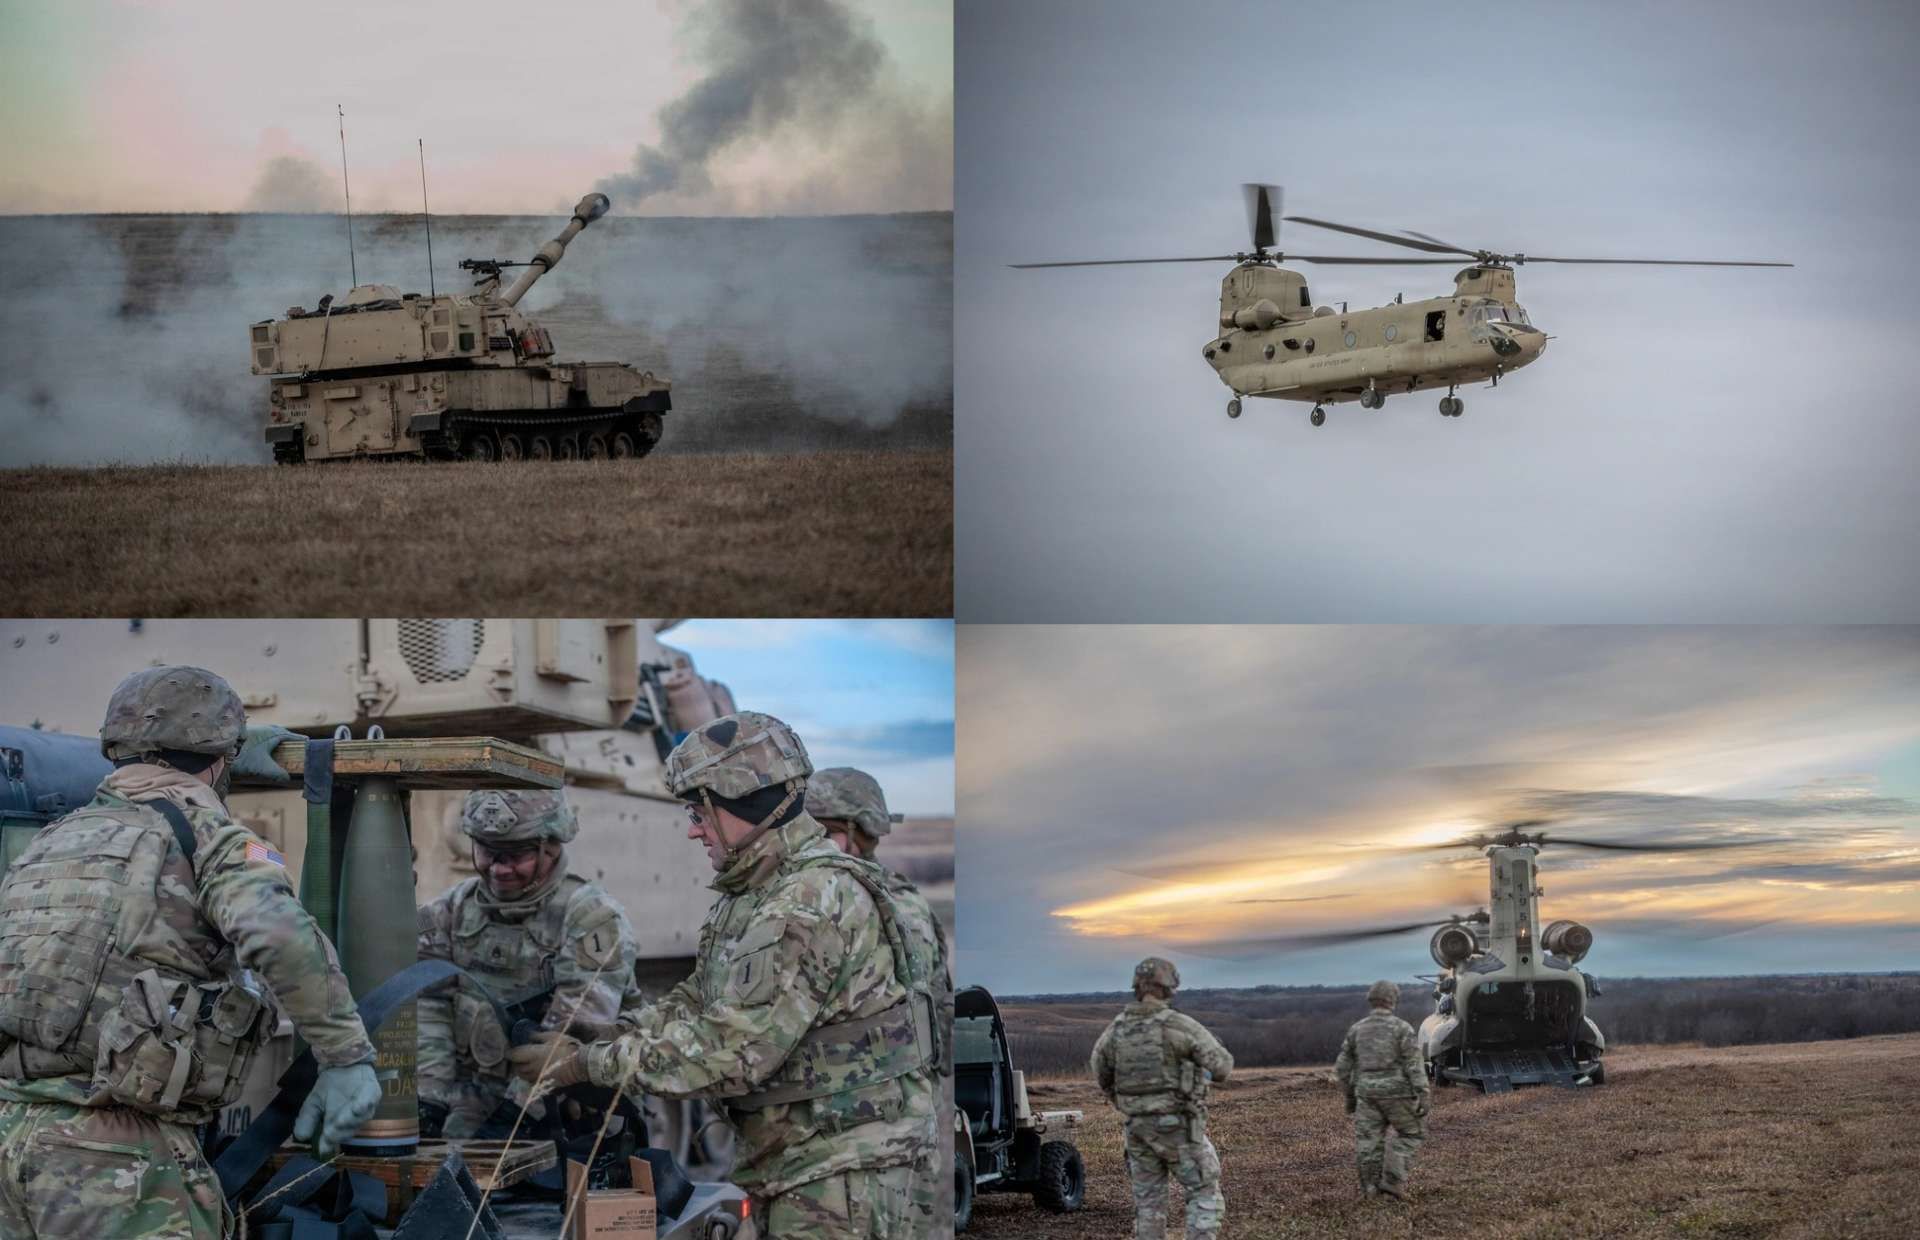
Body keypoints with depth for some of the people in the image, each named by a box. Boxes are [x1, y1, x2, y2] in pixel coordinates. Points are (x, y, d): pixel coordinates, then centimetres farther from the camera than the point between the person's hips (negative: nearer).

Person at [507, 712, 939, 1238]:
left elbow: (732, 1050, -24)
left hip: (840, 1169, -9)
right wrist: (604, 1043, 1)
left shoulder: (815, 903, -21)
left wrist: (589, 1065, -17)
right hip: (790, 1161, 9)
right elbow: (695, 1001, 17)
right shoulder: (748, 893, 13)